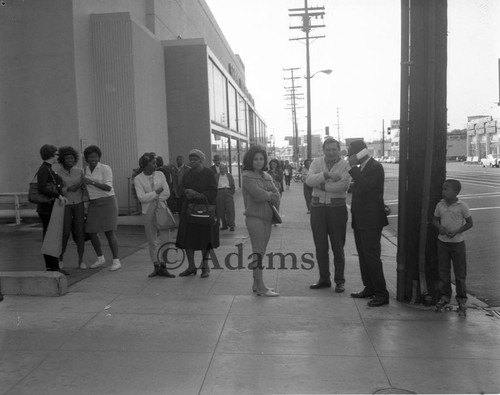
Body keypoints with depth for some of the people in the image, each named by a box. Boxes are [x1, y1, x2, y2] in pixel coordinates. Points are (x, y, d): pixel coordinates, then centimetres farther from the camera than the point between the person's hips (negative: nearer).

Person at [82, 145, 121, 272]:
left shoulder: (105, 168, -9)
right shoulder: (86, 170, 11)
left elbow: (108, 187, -19)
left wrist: (91, 182, -26)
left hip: (107, 202, -6)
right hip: (93, 204, 6)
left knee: (109, 232, -14)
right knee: (91, 232, 3)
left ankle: (116, 261, -5)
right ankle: (100, 259, 20)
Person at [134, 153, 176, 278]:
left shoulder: (160, 174, 4)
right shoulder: (138, 179, -1)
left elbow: (167, 193, -4)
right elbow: (141, 197, -11)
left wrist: (150, 197, -9)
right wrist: (156, 192, -9)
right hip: (148, 212, -1)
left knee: (164, 239, -4)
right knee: (152, 242, 5)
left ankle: (163, 267, 1)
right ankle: (156, 267, 14)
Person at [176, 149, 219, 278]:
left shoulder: (208, 173, -2)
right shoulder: (187, 175, 14)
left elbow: (213, 191, -9)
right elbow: (181, 190, 7)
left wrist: (199, 195, -22)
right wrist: (187, 192, -15)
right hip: (188, 210, 5)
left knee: (204, 239, 1)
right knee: (187, 239, 2)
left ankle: (205, 267, 14)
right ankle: (191, 267, 15)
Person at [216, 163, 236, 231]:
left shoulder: (229, 175, 11)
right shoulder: (216, 176, 10)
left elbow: (233, 186, 10)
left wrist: (232, 194, 0)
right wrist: (216, 195, -2)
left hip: (228, 193, -1)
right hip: (219, 194, 1)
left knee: (230, 209, -8)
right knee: (221, 211, 1)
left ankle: (231, 226, -8)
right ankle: (224, 225, 9)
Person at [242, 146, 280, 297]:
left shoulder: (267, 176, 15)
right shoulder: (247, 176, -5)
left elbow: (276, 196, 5)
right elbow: (258, 194, -17)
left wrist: (266, 195, -13)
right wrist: (270, 195, 0)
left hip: (267, 217, 7)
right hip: (254, 217, -7)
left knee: (261, 251, 10)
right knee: (258, 252, -7)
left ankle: (256, 284, 19)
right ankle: (261, 287, -3)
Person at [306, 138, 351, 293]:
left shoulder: (345, 165, -4)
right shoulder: (317, 162, 5)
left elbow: (342, 186, -20)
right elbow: (309, 180, -12)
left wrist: (322, 185, -14)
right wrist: (327, 175, -23)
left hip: (337, 208, -3)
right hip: (317, 206, 3)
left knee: (338, 247, 4)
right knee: (320, 246, 9)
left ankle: (340, 280, 16)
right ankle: (324, 279, 22)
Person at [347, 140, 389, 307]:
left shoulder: (375, 167, -13)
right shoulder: (360, 168, 14)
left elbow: (365, 186, -26)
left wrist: (352, 168, -22)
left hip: (371, 220, -9)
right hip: (360, 219, 10)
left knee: (372, 256, -7)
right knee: (363, 255, 15)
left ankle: (381, 293, 2)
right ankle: (369, 288, 26)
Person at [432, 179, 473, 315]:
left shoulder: (462, 206, -11)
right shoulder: (440, 205, -2)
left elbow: (469, 223, -5)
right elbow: (435, 220, 9)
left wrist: (456, 232, -18)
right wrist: (440, 227, -13)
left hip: (457, 242, -3)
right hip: (442, 241, 3)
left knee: (460, 272, 4)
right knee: (443, 271, 9)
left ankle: (461, 299, 17)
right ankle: (444, 296, 24)